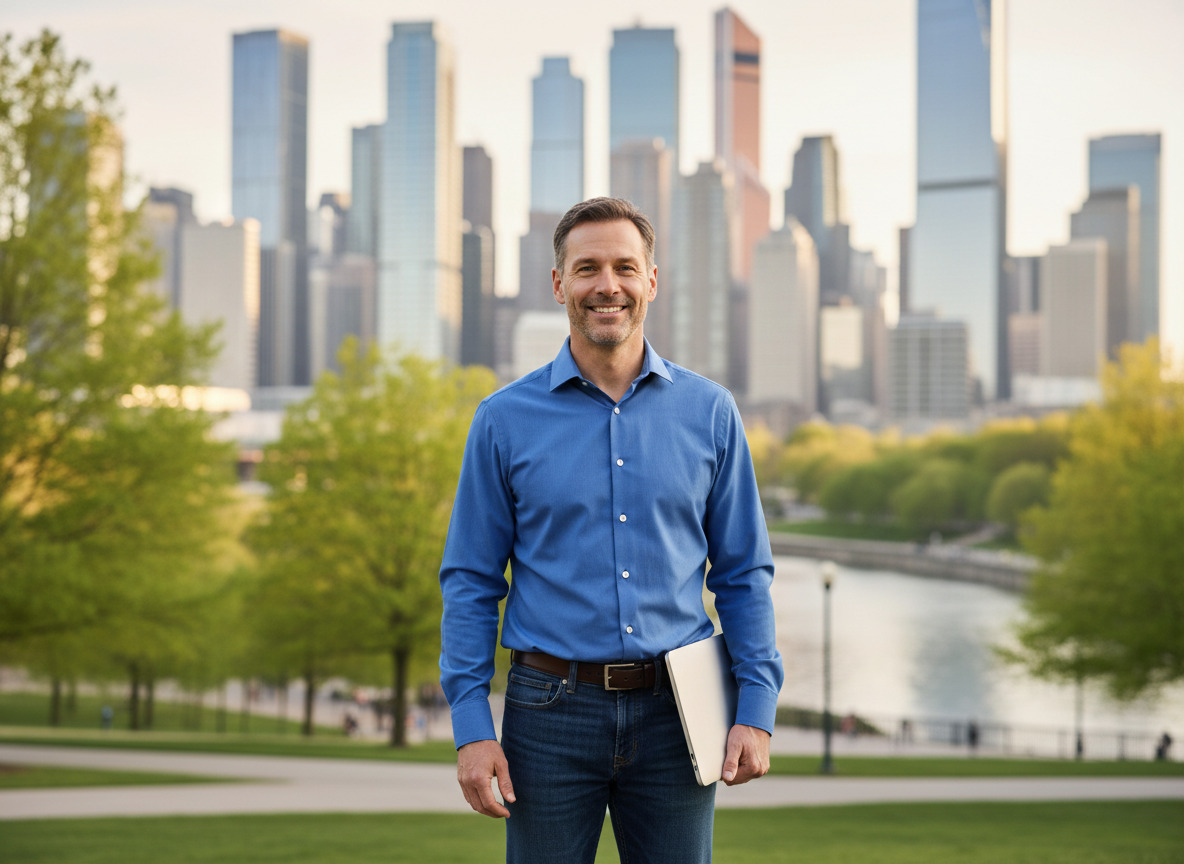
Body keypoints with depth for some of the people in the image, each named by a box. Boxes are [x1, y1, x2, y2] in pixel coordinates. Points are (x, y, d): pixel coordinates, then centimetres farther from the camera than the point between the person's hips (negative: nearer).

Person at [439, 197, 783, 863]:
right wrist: (472, 728, -5)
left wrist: (757, 709, -1)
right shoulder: (506, 420, 2)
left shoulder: (710, 413, 5)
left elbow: (745, 574, 8)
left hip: (674, 713, 1)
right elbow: (471, 582, 3)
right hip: (552, 709, -1)